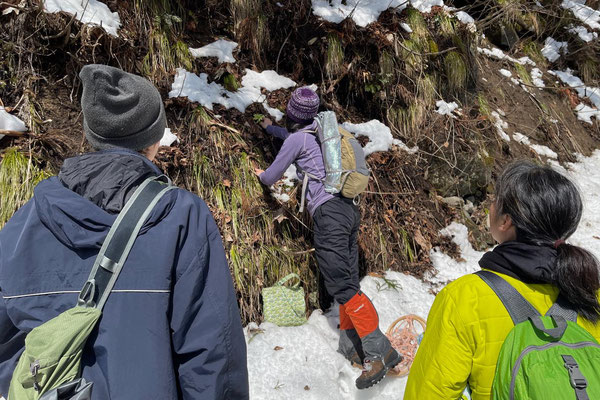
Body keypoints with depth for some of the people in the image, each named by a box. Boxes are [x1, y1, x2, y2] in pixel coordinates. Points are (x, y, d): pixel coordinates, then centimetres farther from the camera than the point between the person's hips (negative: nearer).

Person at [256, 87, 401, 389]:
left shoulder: (297, 139, -1)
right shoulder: (318, 130, 21)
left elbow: (272, 176, 10)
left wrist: (261, 176, 32)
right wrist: (270, 128, 59)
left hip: (328, 211, -9)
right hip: (349, 208, 9)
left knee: (341, 286, -13)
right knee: (347, 282, 8)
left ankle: (379, 350, -16)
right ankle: (352, 347, 12)